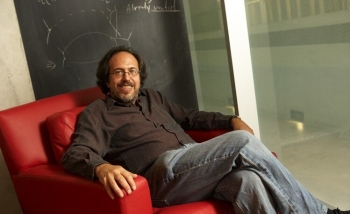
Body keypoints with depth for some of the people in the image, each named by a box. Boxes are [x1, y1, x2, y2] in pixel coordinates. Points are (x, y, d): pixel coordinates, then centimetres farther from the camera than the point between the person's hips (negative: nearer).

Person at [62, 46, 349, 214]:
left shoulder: (152, 97, 27)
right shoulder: (96, 113, 9)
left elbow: (191, 117, 31)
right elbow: (75, 154, -6)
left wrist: (231, 120, 14)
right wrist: (102, 168, -31)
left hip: (198, 168, 6)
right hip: (163, 173, -5)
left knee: (248, 181, -29)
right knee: (242, 142, -24)